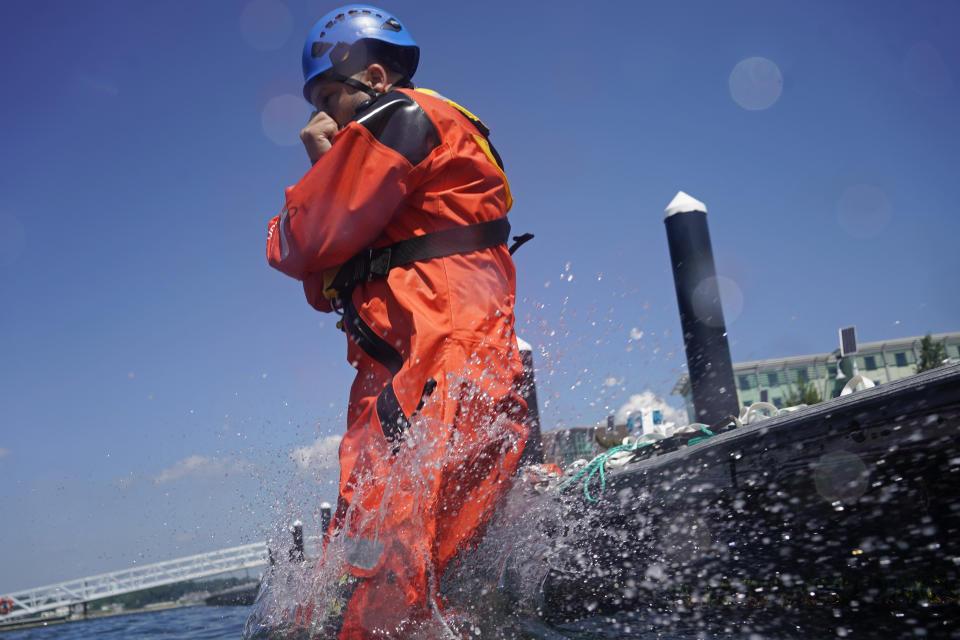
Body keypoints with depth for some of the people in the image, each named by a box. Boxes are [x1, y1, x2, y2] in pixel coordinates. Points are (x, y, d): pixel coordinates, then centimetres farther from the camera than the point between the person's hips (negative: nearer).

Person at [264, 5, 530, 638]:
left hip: (437, 377, -11)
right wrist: (327, 165, 18)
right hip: (399, 383, 11)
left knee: (380, 589, -18)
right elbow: (325, 291, 25)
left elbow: (306, 245, -8)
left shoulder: (402, 118, 1)